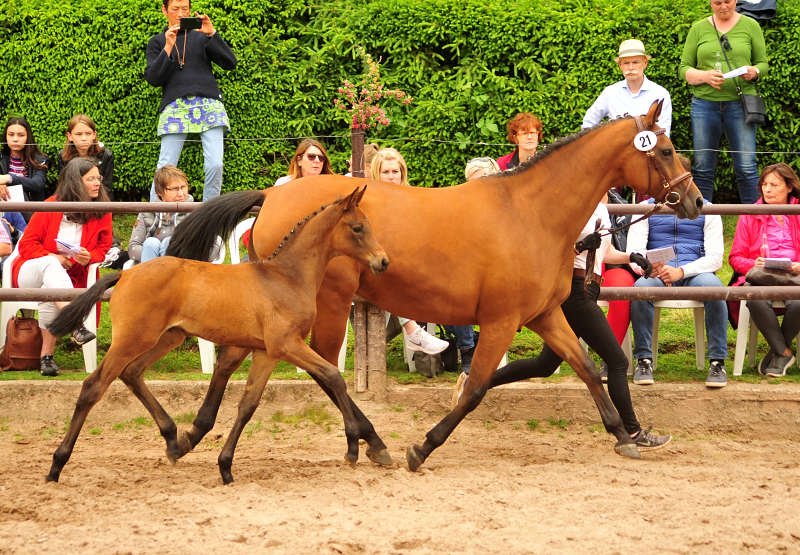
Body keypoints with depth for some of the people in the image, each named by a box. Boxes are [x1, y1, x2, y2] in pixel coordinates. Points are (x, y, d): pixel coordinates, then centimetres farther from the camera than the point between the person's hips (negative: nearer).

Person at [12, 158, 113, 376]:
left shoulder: (102, 213, 3)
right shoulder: (50, 207, -4)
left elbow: (104, 247, 7)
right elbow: (27, 244, -3)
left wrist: (89, 258, -15)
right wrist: (53, 257, -18)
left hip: (65, 279, 1)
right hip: (29, 272, -1)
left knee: (49, 292, -36)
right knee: (50, 264, -39)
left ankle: (47, 354, -33)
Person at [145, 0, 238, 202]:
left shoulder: (201, 37, 15)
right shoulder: (157, 42, 15)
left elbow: (230, 63, 4)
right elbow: (153, 78, 3)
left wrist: (212, 34, -5)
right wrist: (168, 47, -4)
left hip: (209, 104, 1)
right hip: (174, 107, -1)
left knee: (215, 165, -10)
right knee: (165, 167, -8)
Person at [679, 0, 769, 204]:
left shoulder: (750, 26, 7)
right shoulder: (698, 29, 9)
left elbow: (763, 63, 9)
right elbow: (684, 68, 7)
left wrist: (754, 72, -13)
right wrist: (705, 76, -13)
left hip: (739, 104, -1)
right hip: (704, 104, 1)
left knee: (746, 168, -7)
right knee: (702, 169, 3)